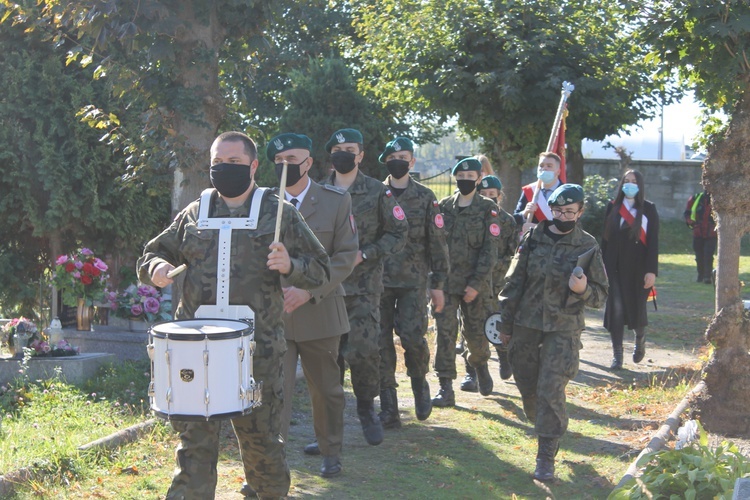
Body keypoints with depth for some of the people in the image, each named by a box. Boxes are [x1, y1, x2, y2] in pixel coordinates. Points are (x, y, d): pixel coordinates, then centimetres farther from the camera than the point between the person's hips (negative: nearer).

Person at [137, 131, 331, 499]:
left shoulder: (280, 214, 4)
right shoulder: (194, 214, 10)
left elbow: (320, 271, 4)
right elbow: (153, 253, 18)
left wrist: (290, 266, -17)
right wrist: (156, 268, -6)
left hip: (258, 350, -1)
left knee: (261, 438, 10)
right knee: (194, 442, 1)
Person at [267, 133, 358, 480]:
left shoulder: (336, 201, 0)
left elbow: (346, 254, -5)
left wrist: (309, 291, -17)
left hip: (319, 312, 0)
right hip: (273, 313, 0)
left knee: (326, 389, 14)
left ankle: (331, 452, 33)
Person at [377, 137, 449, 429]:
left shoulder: (425, 197, 6)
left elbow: (437, 242, 6)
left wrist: (438, 284, 2)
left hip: (414, 281, -1)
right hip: (379, 280, 1)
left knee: (413, 336, -13)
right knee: (381, 342, -1)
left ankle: (420, 383, 18)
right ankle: (389, 409, 7)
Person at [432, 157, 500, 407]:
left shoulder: (488, 209, 0)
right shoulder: (443, 206, 7)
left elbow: (490, 250, -5)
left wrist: (476, 283, -12)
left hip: (474, 283, -1)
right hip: (445, 281, 2)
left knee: (475, 331, 7)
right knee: (445, 332, -6)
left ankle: (480, 364, 40)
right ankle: (446, 389, -4)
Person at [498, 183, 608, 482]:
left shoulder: (587, 246, -2)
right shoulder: (533, 238, 3)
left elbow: (600, 296, 3)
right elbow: (514, 282, 9)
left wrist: (583, 289, -19)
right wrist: (506, 323, 9)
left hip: (563, 329, -3)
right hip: (526, 325, 3)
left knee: (551, 390, -11)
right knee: (527, 385, 11)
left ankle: (546, 458, -5)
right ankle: (543, 426, 39)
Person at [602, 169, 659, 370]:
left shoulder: (648, 209, 1)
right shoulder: (613, 208, 7)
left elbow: (653, 241, -3)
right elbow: (605, 238, 6)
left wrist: (652, 270, -10)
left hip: (638, 268, -1)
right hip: (615, 267, 1)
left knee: (637, 308, 5)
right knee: (616, 308, -4)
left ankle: (640, 341, 37)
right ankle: (617, 355, 3)